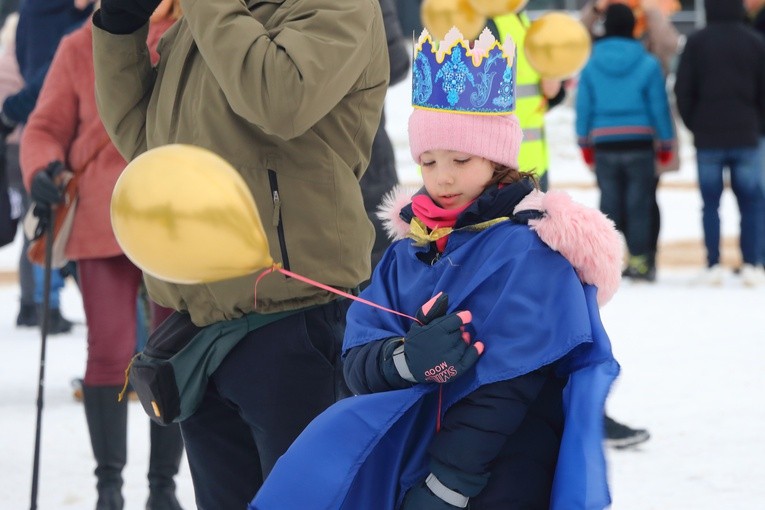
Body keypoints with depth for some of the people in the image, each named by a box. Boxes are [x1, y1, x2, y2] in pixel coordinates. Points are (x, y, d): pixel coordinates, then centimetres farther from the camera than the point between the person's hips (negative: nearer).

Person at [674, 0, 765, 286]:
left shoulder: (696, 42, -2)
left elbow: (683, 90, -2)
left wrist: (695, 125, 9)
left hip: (707, 137, 0)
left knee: (710, 203, 5)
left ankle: (713, 266, -1)